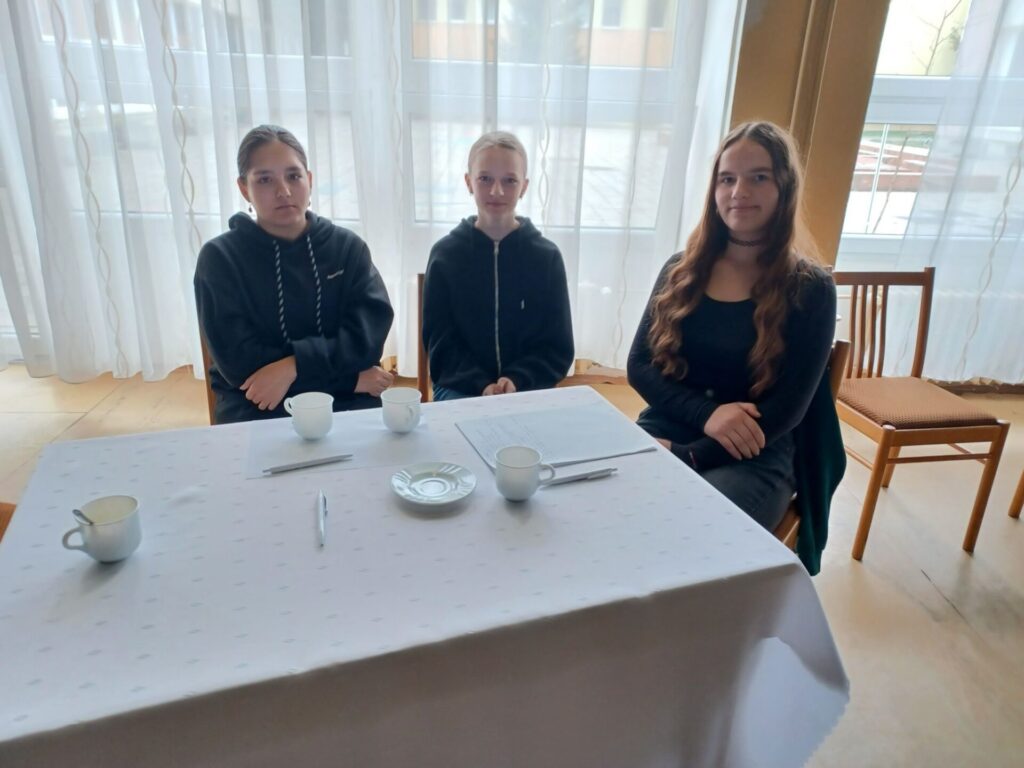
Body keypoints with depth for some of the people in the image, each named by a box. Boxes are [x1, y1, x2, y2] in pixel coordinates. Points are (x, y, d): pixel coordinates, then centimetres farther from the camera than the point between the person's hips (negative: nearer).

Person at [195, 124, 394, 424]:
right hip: (258, 408, -1)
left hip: (345, 402, 2)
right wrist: (348, 375, -12)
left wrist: (293, 366, -20)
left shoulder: (348, 246, 6)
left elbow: (369, 336, -6)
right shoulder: (220, 257, 0)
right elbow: (238, 363, -9)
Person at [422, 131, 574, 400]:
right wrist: (482, 385, -16)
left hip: (528, 389, 1)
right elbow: (440, 343, 0)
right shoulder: (445, 254, -1)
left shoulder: (547, 256, 0)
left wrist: (516, 380, -15)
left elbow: (559, 348, 2)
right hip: (460, 389, 0)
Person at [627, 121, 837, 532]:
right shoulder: (681, 270, 9)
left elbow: (784, 411, -7)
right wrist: (706, 413, -14)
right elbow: (638, 366, 4)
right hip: (661, 433, 3)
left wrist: (685, 455, -16)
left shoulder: (810, 289, 0)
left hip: (752, 461, -2)